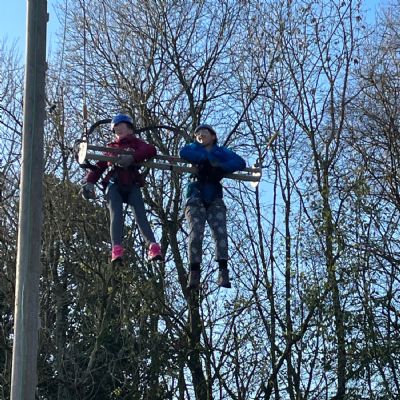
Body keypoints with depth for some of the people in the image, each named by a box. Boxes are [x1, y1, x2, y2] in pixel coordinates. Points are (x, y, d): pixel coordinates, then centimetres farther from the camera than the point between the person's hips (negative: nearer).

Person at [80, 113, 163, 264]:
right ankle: (116, 249, -37)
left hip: (132, 184, -2)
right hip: (114, 184, 2)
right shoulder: (111, 147, 31)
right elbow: (99, 166, 22)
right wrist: (89, 182, 3)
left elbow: (151, 150, -3)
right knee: (116, 214, -21)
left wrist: (132, 158, -20)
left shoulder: (136, 143, 20)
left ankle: (153, 247, -37)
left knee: (140, 215, -21)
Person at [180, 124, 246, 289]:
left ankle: (223, 272, -26)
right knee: (195, 233, -17)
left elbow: (240, 163, -2)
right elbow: (183, 153, -8)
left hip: (214, 200, 0)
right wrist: (207, 159, -14)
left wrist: (219, 168, -17)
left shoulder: (221, 151, 17)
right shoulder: (195, 148, 19)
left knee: (220, 232, -19)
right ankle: (194, 272, -17)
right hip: (195, 199, 0)